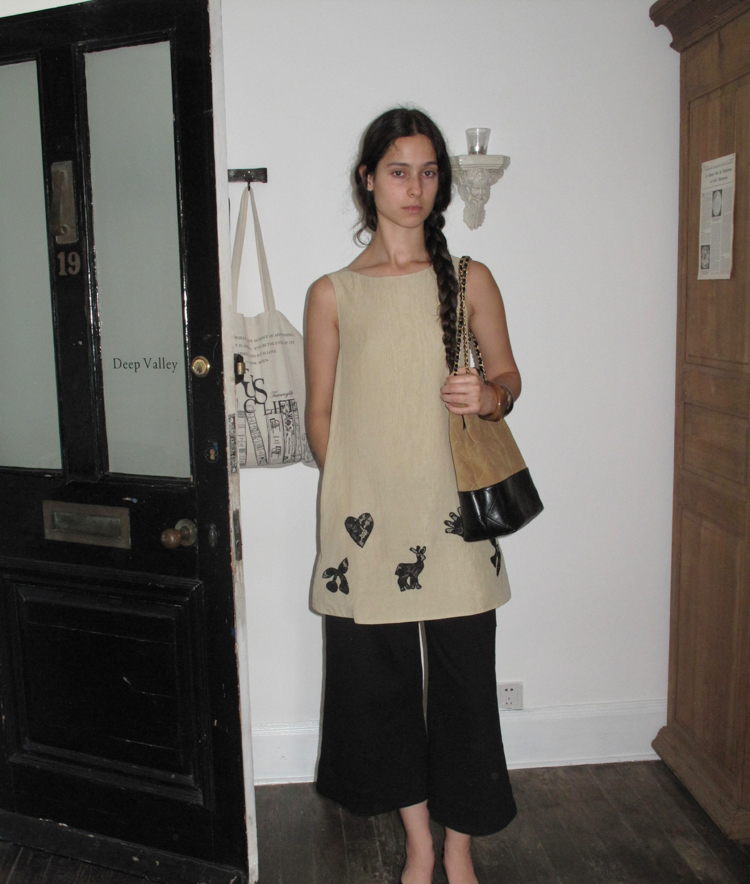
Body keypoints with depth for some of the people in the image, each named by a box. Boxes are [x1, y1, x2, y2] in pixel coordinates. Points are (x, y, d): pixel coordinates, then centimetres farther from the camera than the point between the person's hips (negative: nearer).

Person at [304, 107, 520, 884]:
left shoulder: (470, 281, 6)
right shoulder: (332, 294, 4)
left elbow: (508, 376, 12)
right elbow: (319, 412, 6)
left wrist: (489, 396, -11)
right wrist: (351, 493, -2)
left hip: (454, 513, 0)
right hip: (367, 519, 0)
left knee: (463, 681, 6)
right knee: (381, 680, 9)